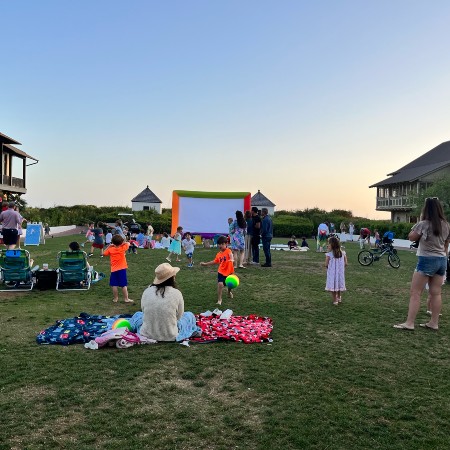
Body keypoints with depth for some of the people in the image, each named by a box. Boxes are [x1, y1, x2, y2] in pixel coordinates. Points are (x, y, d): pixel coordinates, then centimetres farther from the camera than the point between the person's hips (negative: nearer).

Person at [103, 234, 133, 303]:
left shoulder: (110, 249, -3)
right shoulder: (122, 248, -6)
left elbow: (104, 253, 15)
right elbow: (128, 243, 10)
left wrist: (109, 246, 12)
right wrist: (123, 243, 10)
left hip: (113, 270, 2)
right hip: (122, 269, -2)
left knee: (114, 285, 7)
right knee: (124, 285, 1)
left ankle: (115, 298, 14)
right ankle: (126, 299, 5)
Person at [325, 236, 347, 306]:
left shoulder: (329, 254, -19)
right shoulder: (343, 253, -6)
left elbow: (326, 264, -14)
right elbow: (345, 263, -1)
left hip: (332, 273, -4)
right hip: (340, 273, 4)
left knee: (332, 287, 9)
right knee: (339, 285, 22)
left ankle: (335, 301, 12)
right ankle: (339, 298, 39)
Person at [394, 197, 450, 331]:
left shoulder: (424, 224, -14)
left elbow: (411, 237, -1)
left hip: (427, 260, -7)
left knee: (415, 293, -4)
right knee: (436, 293, 10)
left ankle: (409, 323, -7)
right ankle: (434, 323, 16)